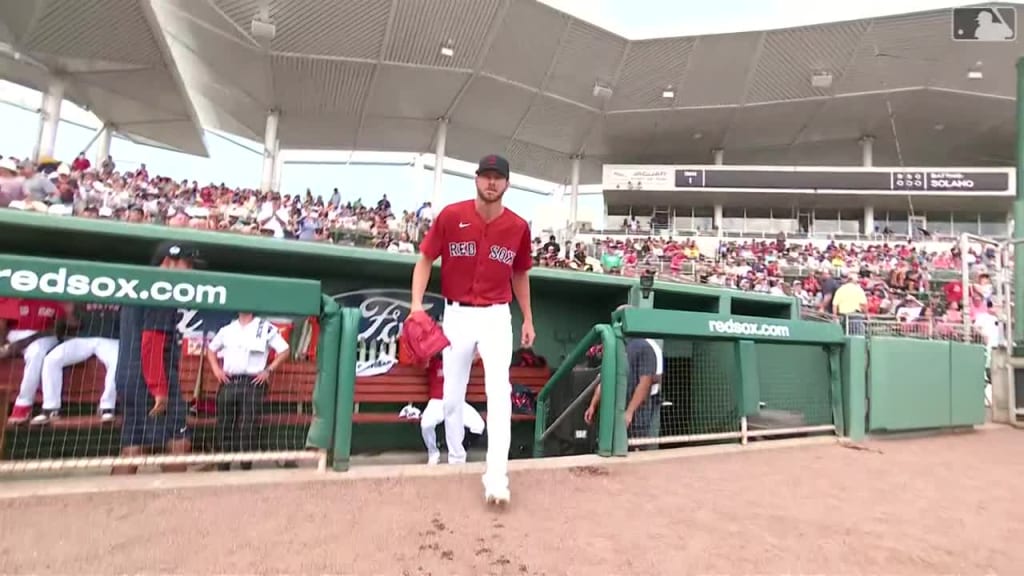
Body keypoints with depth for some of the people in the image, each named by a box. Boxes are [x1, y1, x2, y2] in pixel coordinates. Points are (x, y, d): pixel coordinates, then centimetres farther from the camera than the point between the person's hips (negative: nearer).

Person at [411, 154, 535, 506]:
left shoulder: (518, 226, -2)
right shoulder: (451, 216, -7)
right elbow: (426, 260, 0)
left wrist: (528, 318, 13)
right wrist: (416, 302, -14)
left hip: (497, 317, 0)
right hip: (457, 315, 0)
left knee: (499, 390, -14)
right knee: (453, 394, 11)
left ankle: (496, 476, -10)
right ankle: (455, 459, 33)